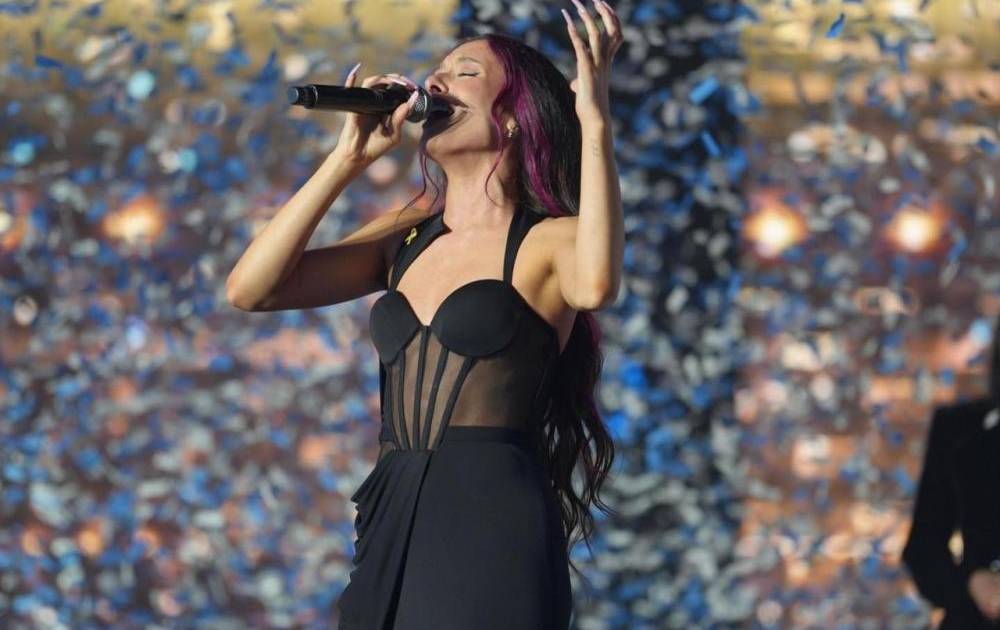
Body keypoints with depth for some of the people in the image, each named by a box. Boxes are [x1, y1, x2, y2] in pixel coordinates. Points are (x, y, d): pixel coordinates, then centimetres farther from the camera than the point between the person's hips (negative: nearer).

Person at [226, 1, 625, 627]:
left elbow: (596, 284, -25)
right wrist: (350, 156, 5)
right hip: (392, 528, 5)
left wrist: (595, 122, -21)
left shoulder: (549, 242, 1)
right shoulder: (406, 237, 17)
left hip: (493, 525, -5)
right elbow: (249, 289, 7)